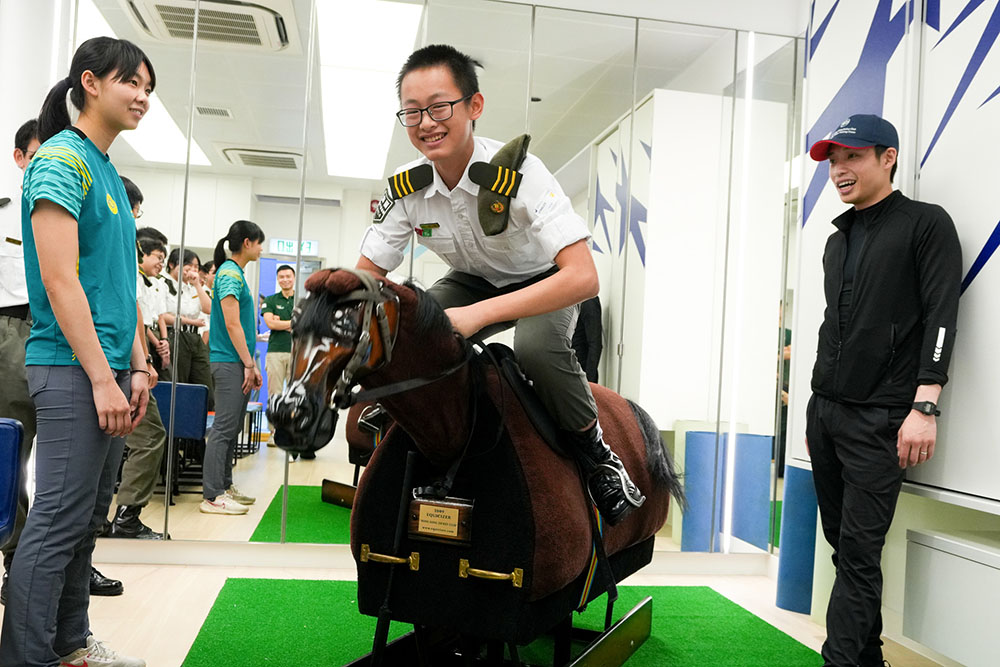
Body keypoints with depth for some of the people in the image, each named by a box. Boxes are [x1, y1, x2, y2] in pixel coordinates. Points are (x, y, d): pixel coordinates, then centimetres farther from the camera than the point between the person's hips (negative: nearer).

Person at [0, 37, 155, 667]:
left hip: (108, 369, 9)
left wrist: (136, 367, 13)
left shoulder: (109, 171, 18)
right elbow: (60, 280, -17)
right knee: (58, 520, -5)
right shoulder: (62, 158, -9)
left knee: (88, 519, 15)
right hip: (72, 369, -9)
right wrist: (103, 378, -18)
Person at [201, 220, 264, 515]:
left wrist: (250, 365, 19)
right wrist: (249, 364, -15)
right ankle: (212, 496, -4)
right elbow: (232, 324, -18)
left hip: (238, 364, 10)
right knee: (224, 428, -8)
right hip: (229, 362, -10)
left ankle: (224, 485, 22)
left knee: (231, 428, 14)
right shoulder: (230, 274, -12)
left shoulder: (235, 273, 18)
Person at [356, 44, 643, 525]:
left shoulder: (518, 172, -33)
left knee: (535, 348, -38)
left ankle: (596, 454, -10)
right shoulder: (406, 188, -18)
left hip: (544, 281, -4)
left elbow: (583, 277, -42)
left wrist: (477, 315, -48)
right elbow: (365, 277, -9)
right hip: (474, 281, 5)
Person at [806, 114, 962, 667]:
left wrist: (924, 407, -18)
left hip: (880, 418, -7)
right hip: (824, 411, 7)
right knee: (842, 541, 10)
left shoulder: (926, 224, -1)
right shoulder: (838, 240, 18)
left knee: (859, 550, -7)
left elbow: (940, 317, -10)